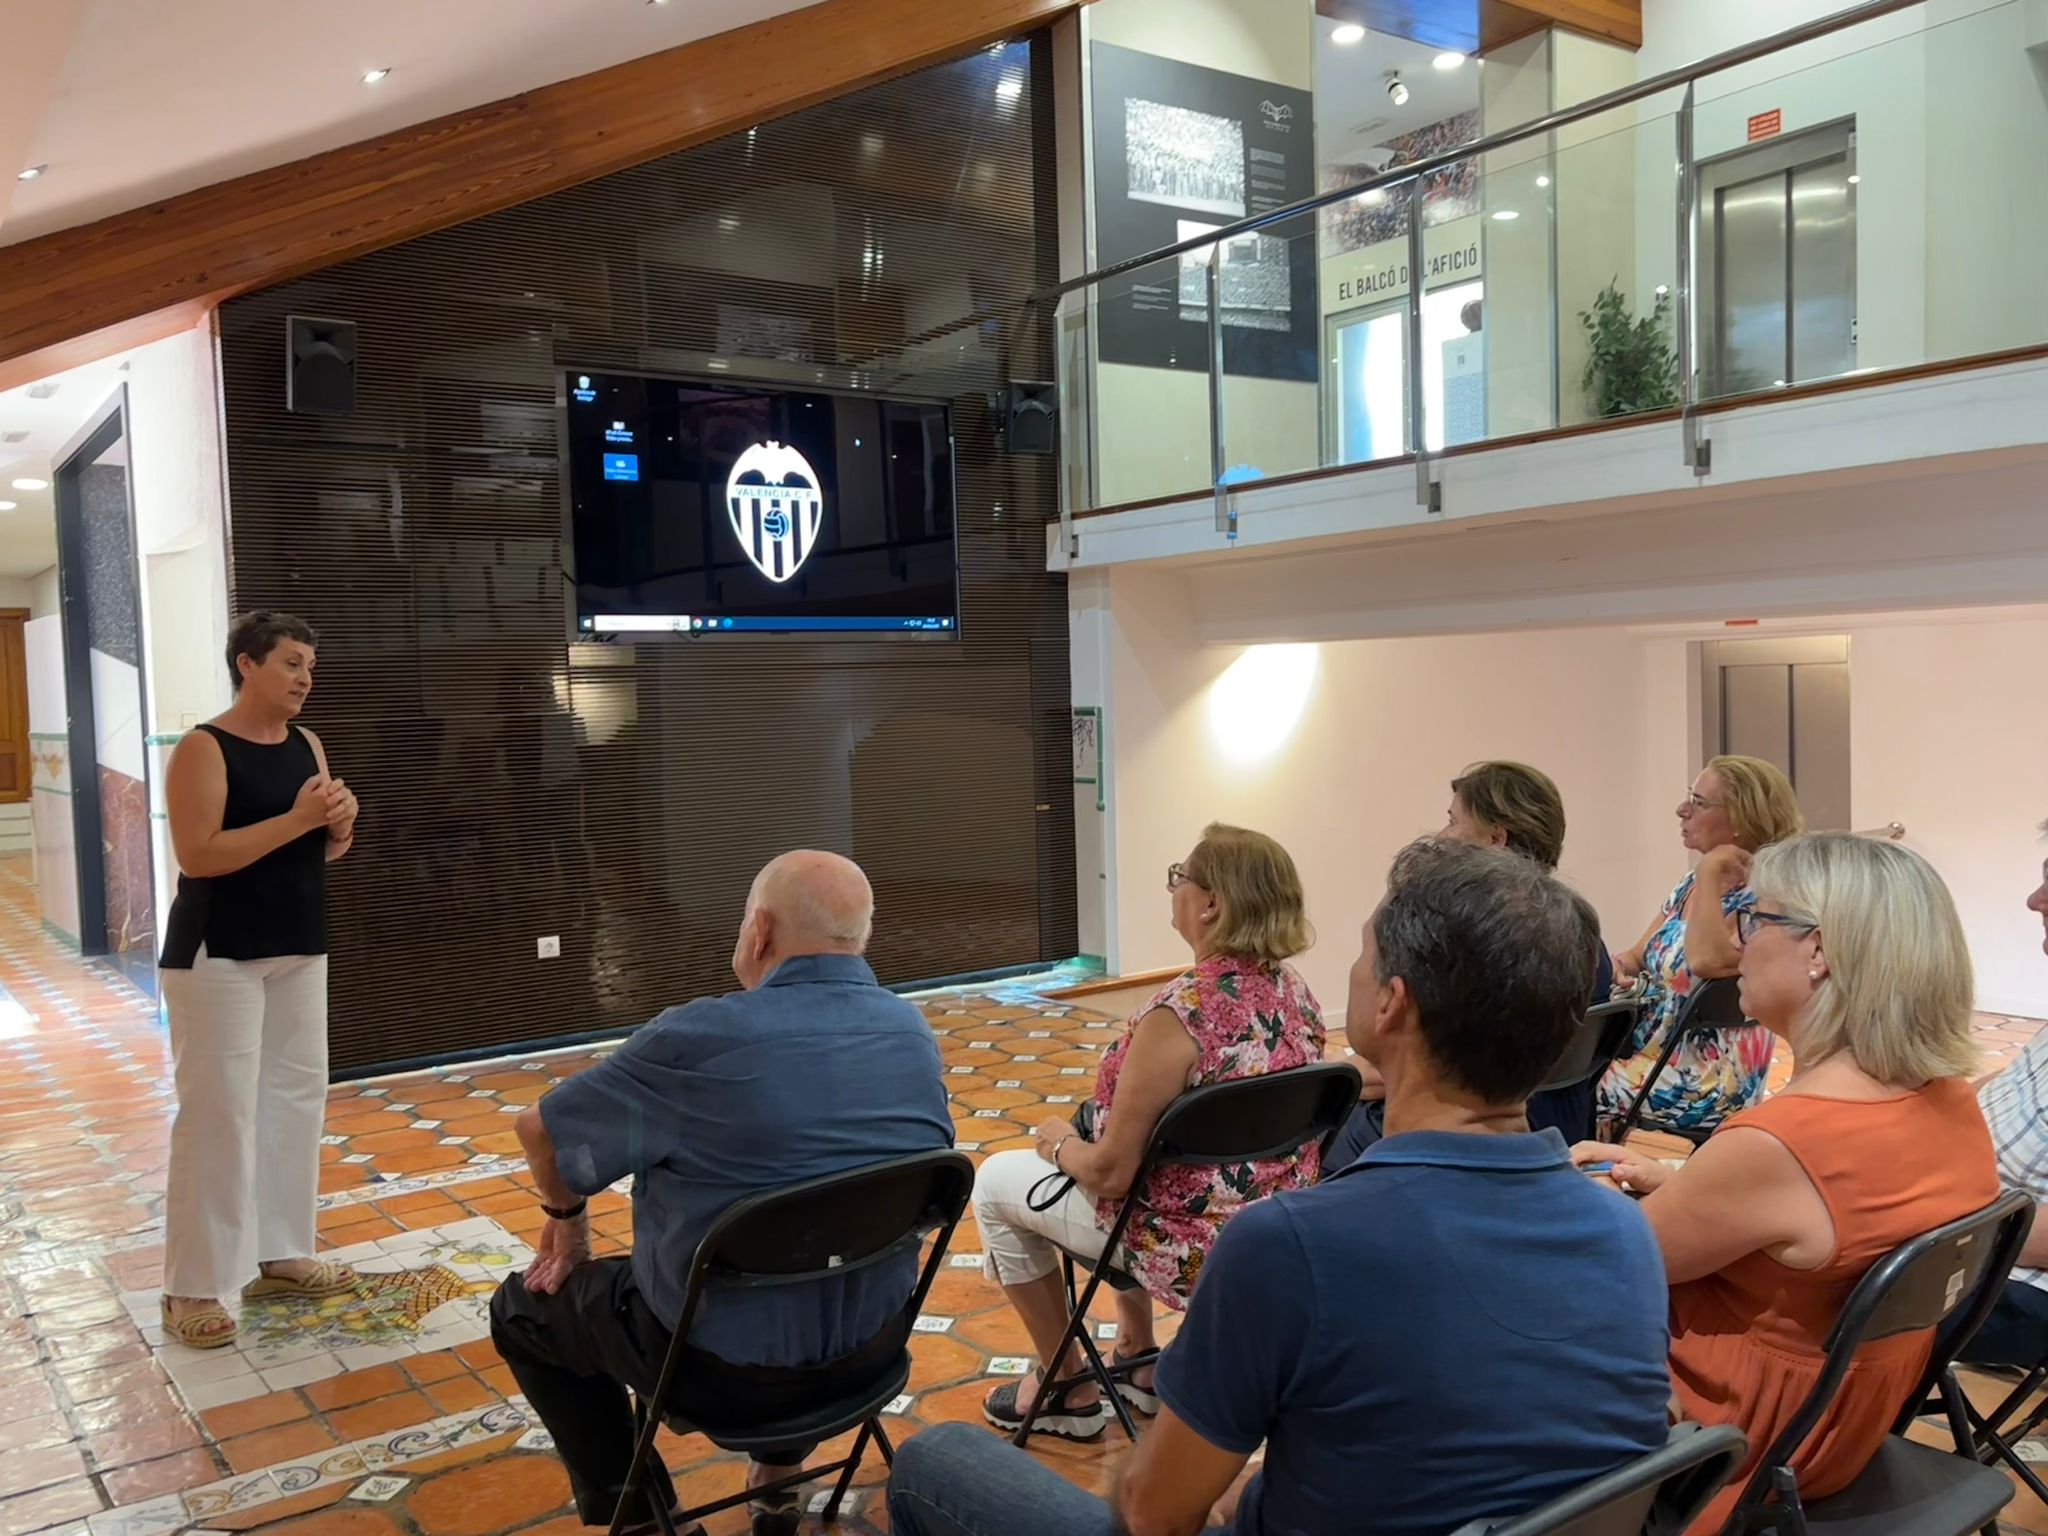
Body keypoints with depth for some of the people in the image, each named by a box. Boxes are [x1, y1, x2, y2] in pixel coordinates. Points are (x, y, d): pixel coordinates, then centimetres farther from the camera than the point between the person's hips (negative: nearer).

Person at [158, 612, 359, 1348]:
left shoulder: (307, 744, 9)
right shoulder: (203, 749, -12)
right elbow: (198, 855, -22)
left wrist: (339, 826, -8)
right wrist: (296, 818, -24)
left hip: (298, 947, 8)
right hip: (219, 953, -7)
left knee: (296, 1095, 11)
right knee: (218, 1112, -6)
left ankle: (279, 1255, 23)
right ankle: (192, 1287, 4)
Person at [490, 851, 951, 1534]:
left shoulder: (700, 1038, -23)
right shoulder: (914, 1032, -5)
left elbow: (539, 1130, -10)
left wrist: (566, 1216, 12)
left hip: (729, 1364, -5)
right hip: (876, 1342, 5)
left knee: (522, 1309, 19)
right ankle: (779, 1477, 37)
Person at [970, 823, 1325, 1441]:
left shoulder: (1182, 1011, -29)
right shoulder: (1295, 990, -4)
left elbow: (1111, 1172, -23)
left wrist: (1061, 1145, -1)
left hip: (1191, 1248, -8)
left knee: (997, 1180, 14)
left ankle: (1069, 1390, 23)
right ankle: (1139, 1364, 37)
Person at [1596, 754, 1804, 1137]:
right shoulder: (1692, 884, 10)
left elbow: (1706, 960, -35)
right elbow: (1639, 957, 16)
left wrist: (1710, 870, -23)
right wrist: (1617, 965, -9)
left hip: (1705, 1083, -8)